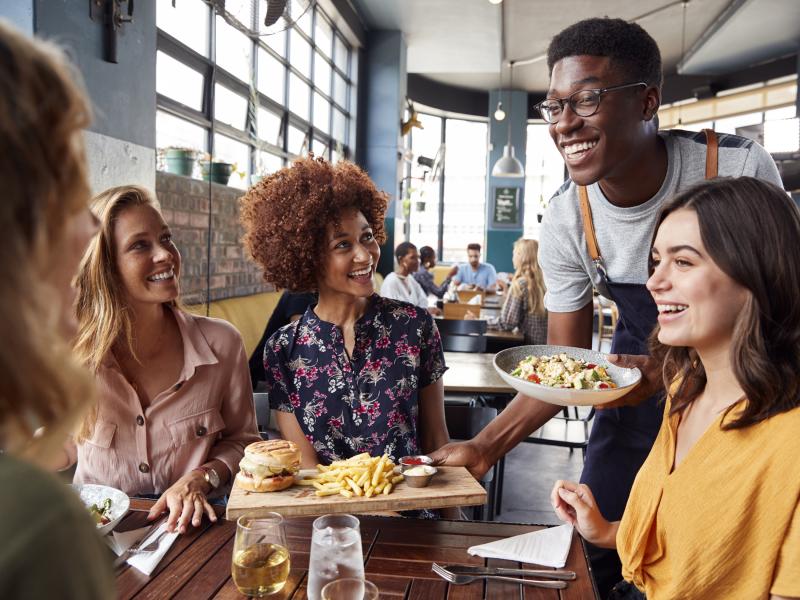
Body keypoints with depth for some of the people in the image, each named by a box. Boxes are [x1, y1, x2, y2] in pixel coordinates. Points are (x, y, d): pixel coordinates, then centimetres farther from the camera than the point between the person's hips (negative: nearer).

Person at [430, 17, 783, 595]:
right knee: (596, 551, 8)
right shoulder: (566, 220, -18)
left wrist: (671, 372, -32)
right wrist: (486, 446, -21)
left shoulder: (740, 168, -25)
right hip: (639, 373, 2)